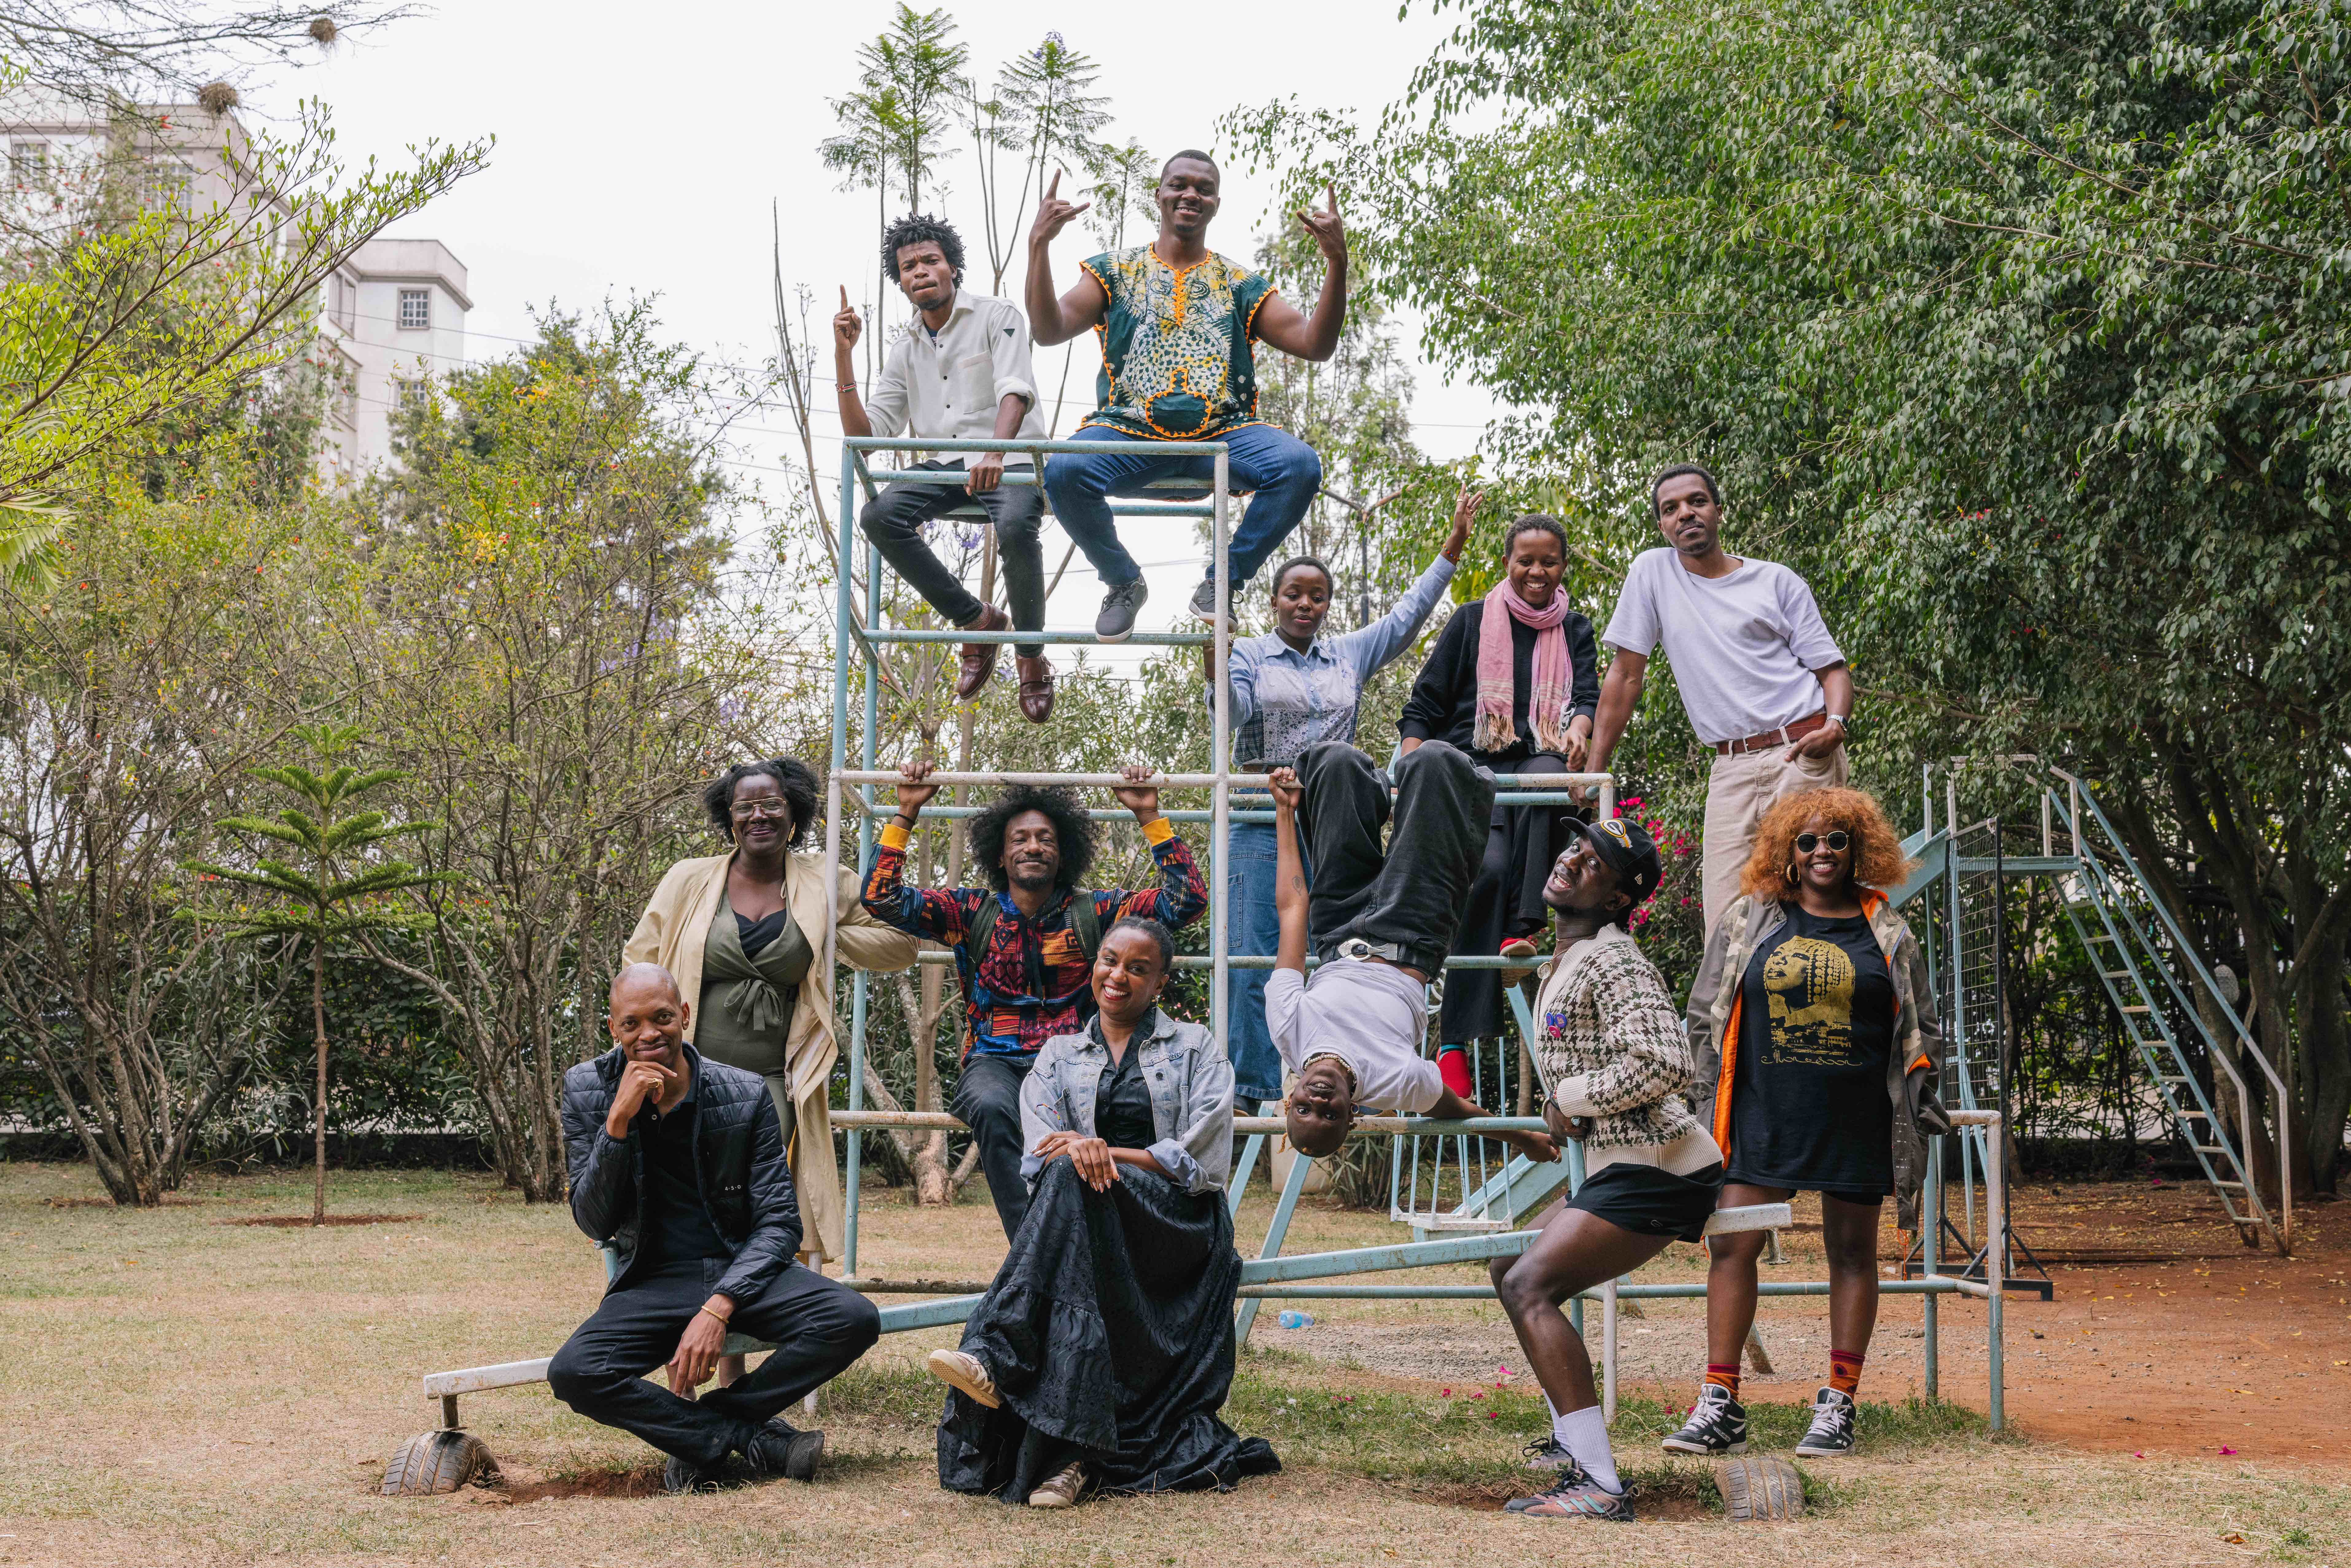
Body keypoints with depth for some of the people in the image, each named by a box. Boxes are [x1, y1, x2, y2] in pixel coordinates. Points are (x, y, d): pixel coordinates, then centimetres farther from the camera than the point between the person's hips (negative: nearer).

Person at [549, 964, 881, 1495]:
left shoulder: (746, 1095, -5)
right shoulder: (587, 1091, -2)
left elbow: (779, 1223, -5)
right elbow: (595, 1224, -6)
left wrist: (719, 1307, -20)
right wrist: (618, 1122, -20)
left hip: (743, 1271, 0)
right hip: (653, 1281, 0)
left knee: (855, 1320, -27)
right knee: (572, 1373, -30)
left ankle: (699, 1435, -14)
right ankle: (754, 1439, -20)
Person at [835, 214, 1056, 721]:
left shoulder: (997, 318, 2)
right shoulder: (905, 352, 17)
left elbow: (1014, 391, -16)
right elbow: (863, 435, 12)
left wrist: (995, 454, -35)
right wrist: (843, 356, 2)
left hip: (1012, 460, -5)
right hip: (946, 468, 5)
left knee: (1015, 529, -37)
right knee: (879, 516, -24)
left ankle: (1031, 654, -10)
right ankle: (976, 620, -8)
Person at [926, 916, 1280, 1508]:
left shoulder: (1195, 1049, 12)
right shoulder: (1059, 1055, 20)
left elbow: (1204, 1161, -1)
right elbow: (1041, 1150, 3)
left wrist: (1109, 1152, -14)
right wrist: (1076, 1149, -22)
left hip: (1178, 1224, -2)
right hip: (1089, 1220, 2)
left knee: (1075, 1184, -33)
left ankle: (998, 1357, -50)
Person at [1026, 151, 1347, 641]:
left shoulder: (1239, 283, 18)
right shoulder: (1116, 271, 16)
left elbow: (1314, 345, 7)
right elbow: (1049, 332, 0)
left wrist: (1336, 264, -6)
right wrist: (1039, 247, -13)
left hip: (1221, 434, 1)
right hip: (1130, 432, -1)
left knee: (1300, 466, -29)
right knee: (1065, 471, -33)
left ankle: (1222, 581, -7)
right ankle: (1124, 583, -3)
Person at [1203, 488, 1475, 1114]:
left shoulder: (1350, 655, 17)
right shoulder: (1251, 654, 7)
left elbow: (1407, 616, 17)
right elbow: (1231, 716, -7)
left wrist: (1452, 547, 14)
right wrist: (1216, 673, -26)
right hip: (1263, 821, -3)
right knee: (1256, 956, -7)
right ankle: (1254, 1090, -4)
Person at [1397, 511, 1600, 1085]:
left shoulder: (1575, 630, 17)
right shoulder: (1472, 622, 11)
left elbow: (1588, 695, 2)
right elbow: (1424, 705, 9)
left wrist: (1577, 728, -23)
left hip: (1541, 763, 2)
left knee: (1547, 778, -37)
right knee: (1490, 866, -29)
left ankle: (1523, 928, -38)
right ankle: (1454, 1039, -31)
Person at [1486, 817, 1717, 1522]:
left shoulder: (1613, 962, -16)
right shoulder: (1565, 960, 16)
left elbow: (1664, 1065, -28)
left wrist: (1572, 1099, -16)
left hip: (1655, 1171, -11)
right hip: (1620, 1167, 11)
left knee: (1530, 1286, -22)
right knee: (1512, 1269, 22)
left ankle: (1600, 1486, -28)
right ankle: (1574, 1441, 30)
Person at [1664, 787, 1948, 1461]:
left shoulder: (1887, 933, 8)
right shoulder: (1747, 921, 7)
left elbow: (1922, 1029, 15)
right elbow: (1705, 1015, 11)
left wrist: (1921, 1092, 3)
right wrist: (1711, 1094, 5)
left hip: (1855, 1119, 0)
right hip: (1763, 1114, 0)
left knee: (1852, 1251, 5)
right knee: (1732, 1245, -5)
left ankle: (1838, 1406, 13)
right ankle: (1720, 1406, -2)